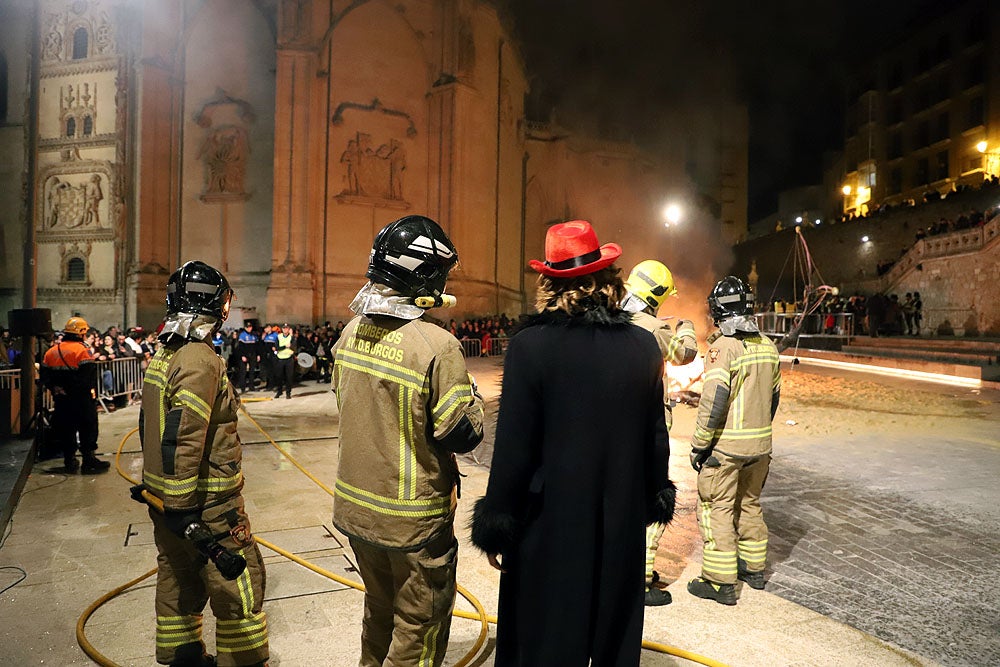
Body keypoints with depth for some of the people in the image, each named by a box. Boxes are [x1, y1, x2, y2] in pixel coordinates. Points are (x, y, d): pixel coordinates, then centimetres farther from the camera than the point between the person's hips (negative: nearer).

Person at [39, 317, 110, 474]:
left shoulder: (51, 351, 6)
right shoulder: (83, 350, -16)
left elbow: (44, 376, 9)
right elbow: (90, 377, -22)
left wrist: (56, 389, 12)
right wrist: (93, 395, -12)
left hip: (61, 400, 6)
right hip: (81, 400, -6)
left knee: (66, 430, 14)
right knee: (87, 429, 2)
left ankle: (70, 461, 21)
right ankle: (89, 461, 4)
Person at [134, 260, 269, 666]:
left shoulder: (162, 354, 9)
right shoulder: (200, 359, -21)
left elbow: (152, 424, 17)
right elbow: (183, 437, -27)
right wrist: (182, 507, -24)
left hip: (165, 492, 10)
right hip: (205, 500, -10)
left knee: (178, 578, 21)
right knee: (239, 584, 2)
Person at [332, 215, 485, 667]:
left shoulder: (352, 332, -4)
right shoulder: (436, 346, -26)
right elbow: (464, 434, -20)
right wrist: (469, 391, -3)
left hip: (356, 506, 7)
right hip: (414, 520, -7)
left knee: (380, 611, 28)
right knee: (419, 630, 15)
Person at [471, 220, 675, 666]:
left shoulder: (529, 346, -17)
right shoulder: (644, 345, -5)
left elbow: (514, 448, -16)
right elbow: (655, 436, 3)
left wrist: (496, 526, -5)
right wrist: (656, 498, 17)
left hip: (550, 526, -4)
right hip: (622, 523, 4)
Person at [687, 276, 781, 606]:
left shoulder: (723, 346, -18)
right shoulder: (768, 346, 6)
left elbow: (713, 402, -22)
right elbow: (774, 396, 14)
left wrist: (698, 445, -14)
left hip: (725, 445, -7)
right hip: (760, 446, 8)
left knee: (716, 508, 2)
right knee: (749, 504, 21)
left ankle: (721, 582, 8)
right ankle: (754, 568, 35)